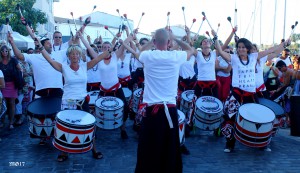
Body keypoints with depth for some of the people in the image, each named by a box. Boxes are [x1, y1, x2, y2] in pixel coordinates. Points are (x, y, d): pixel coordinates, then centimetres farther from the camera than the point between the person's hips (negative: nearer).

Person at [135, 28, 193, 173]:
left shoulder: (147, 56, -3)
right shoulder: (176, 57, -2)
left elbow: (139, 53, 24)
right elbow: (190, 50, 21)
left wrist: (153, 42, 28)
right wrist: (175, 38, 26)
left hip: (151, 110, -1)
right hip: (170, 110, 1)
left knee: (148, 150, 7)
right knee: (170, 150, 12)